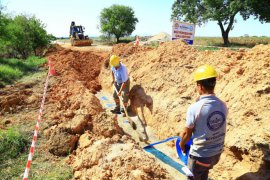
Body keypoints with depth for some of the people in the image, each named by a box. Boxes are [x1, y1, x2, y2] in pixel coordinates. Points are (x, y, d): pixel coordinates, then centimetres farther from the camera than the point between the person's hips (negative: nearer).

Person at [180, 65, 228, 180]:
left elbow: (186, 133, -15)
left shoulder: (194, 108, -27)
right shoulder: (223, 106, -10)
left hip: (200, 155, -5)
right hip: (217, 152, 5)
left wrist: (182, 145, 6)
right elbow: (220, 130, 5)